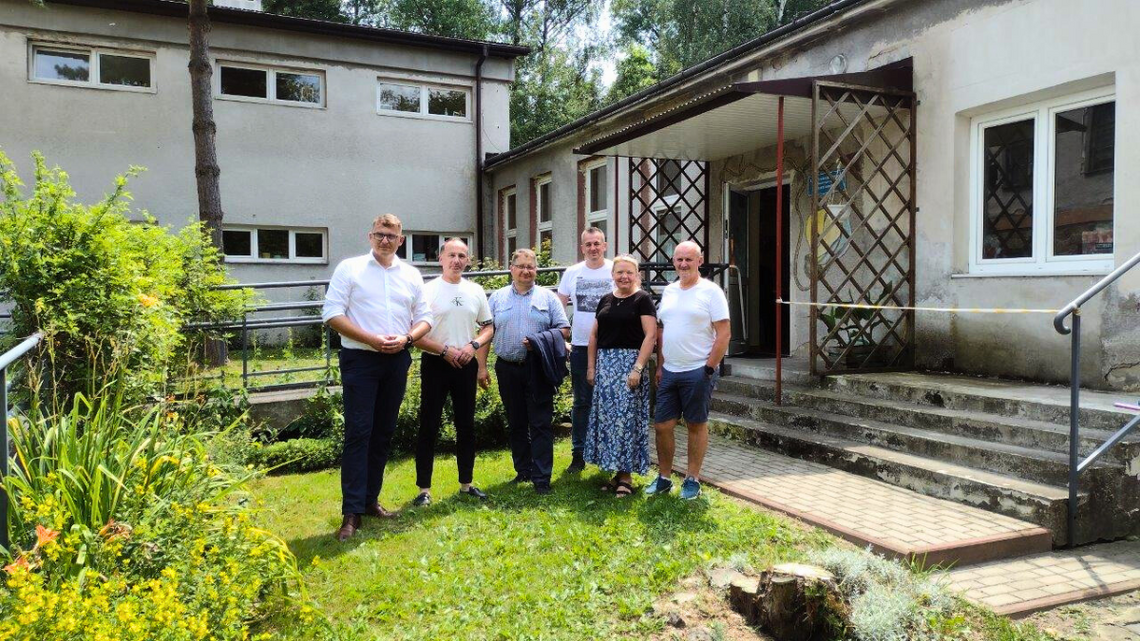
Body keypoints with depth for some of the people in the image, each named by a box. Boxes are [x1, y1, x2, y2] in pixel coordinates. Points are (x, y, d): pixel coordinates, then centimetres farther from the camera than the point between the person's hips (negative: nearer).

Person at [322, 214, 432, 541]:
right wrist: (371, 339, -17)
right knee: (358, 433, -8)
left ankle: (370, 499, 22)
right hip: (360, 359, -4)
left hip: (397, 361, 4)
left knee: (383, 433, 10)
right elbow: (332, 313, -8)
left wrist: (405, 338, -10)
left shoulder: (411, 275, 10)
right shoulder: (349, 268, -1)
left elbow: (424, 318, 11)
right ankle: (352, 511, -5)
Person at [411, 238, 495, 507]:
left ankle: (466, 483, 24)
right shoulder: (428, 291, -7)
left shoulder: (475, 291, 6)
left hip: (466, 365, 4)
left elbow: (488, 327, 11)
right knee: (429, 427, -1)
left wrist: (473, 345, -7)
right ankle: (424, 489, 7)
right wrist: (445, 350, -18)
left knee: (466, 426, 11)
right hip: (436, 364, -4)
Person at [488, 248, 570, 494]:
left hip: (538, 369, -2)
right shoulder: (497, 298, 10)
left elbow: (564, 329, 2)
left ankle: (541, 478, 1)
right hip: (508, 369, 2)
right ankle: (523, 470, 24)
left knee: (541, 424, -3)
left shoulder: (548, 297, 6)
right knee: (516, 424, 11)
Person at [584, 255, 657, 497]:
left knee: (627, 417, -4)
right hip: (605, 365, 6)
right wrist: (591, 365, 10)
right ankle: (615, 471, 17)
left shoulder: (642, 300, -4)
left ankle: (626, 475, 5)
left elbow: (650, 335, -11)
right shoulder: (606, 300, 13)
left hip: (629, 363, -6)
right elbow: (594, 334, 17)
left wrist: (638, 368, -17)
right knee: (607, 417, 7)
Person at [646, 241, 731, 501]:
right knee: (662, 425, 6)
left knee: (697, 425, 6)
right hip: (669, 371, 6)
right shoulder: (668, 291, 11)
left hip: (697, 372, -5)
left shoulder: (711, 291, -7)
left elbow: (724, 334, -10)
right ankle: (664, 478, 20)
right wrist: (660, 366, 12)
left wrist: (709, 369, -13)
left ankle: (692, 480, 18)